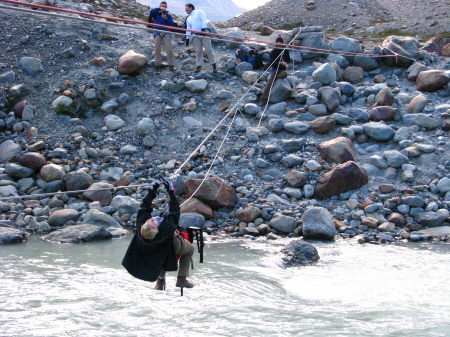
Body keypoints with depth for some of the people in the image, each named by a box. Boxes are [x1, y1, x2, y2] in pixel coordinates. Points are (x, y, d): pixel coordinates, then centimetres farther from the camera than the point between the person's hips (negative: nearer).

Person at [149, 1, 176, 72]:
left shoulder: (169, 15, 16)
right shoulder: (156, 14, 16)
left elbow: (172, 24, 3)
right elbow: (151, 12, -6)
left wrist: (166, 19, -11)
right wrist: (159, 9, -15)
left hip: (166, 33, -1)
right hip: (158, 33, 1)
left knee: (169, 49, -10)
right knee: (157, 49, -4)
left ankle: (171, 65, -8)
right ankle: (158, 65, 1)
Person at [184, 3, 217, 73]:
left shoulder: (199, 12, 6)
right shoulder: (188, 19, 23)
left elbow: (204, 20, -7)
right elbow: (188, 29, 23)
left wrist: (203, 28, -20)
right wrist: (187, 38, 12)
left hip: (204, 33, -5)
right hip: (195, 35, 5)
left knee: (208, 49, -7)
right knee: (198, 51, -1)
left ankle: (214, 66, -4)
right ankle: (199, 66, 3)